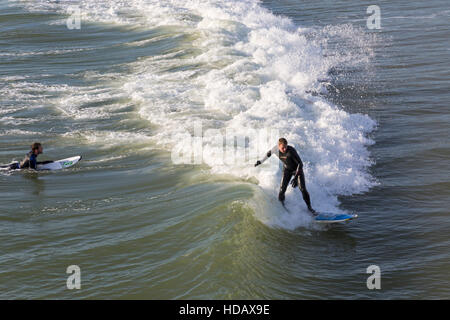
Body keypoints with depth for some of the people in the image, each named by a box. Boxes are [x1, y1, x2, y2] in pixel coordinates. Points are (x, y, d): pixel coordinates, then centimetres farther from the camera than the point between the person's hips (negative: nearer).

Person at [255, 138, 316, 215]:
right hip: (287, 170, 4)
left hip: (297, 169, -4)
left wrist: (296, 177, -40)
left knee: (302, 189, -13)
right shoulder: (276, 149, -20)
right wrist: (261, 161, 16)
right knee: (282, 189, -10)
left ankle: (309, 207, 4)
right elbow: (269, 153, 5)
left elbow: (300, 163, -33)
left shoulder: (291, 151, -35)